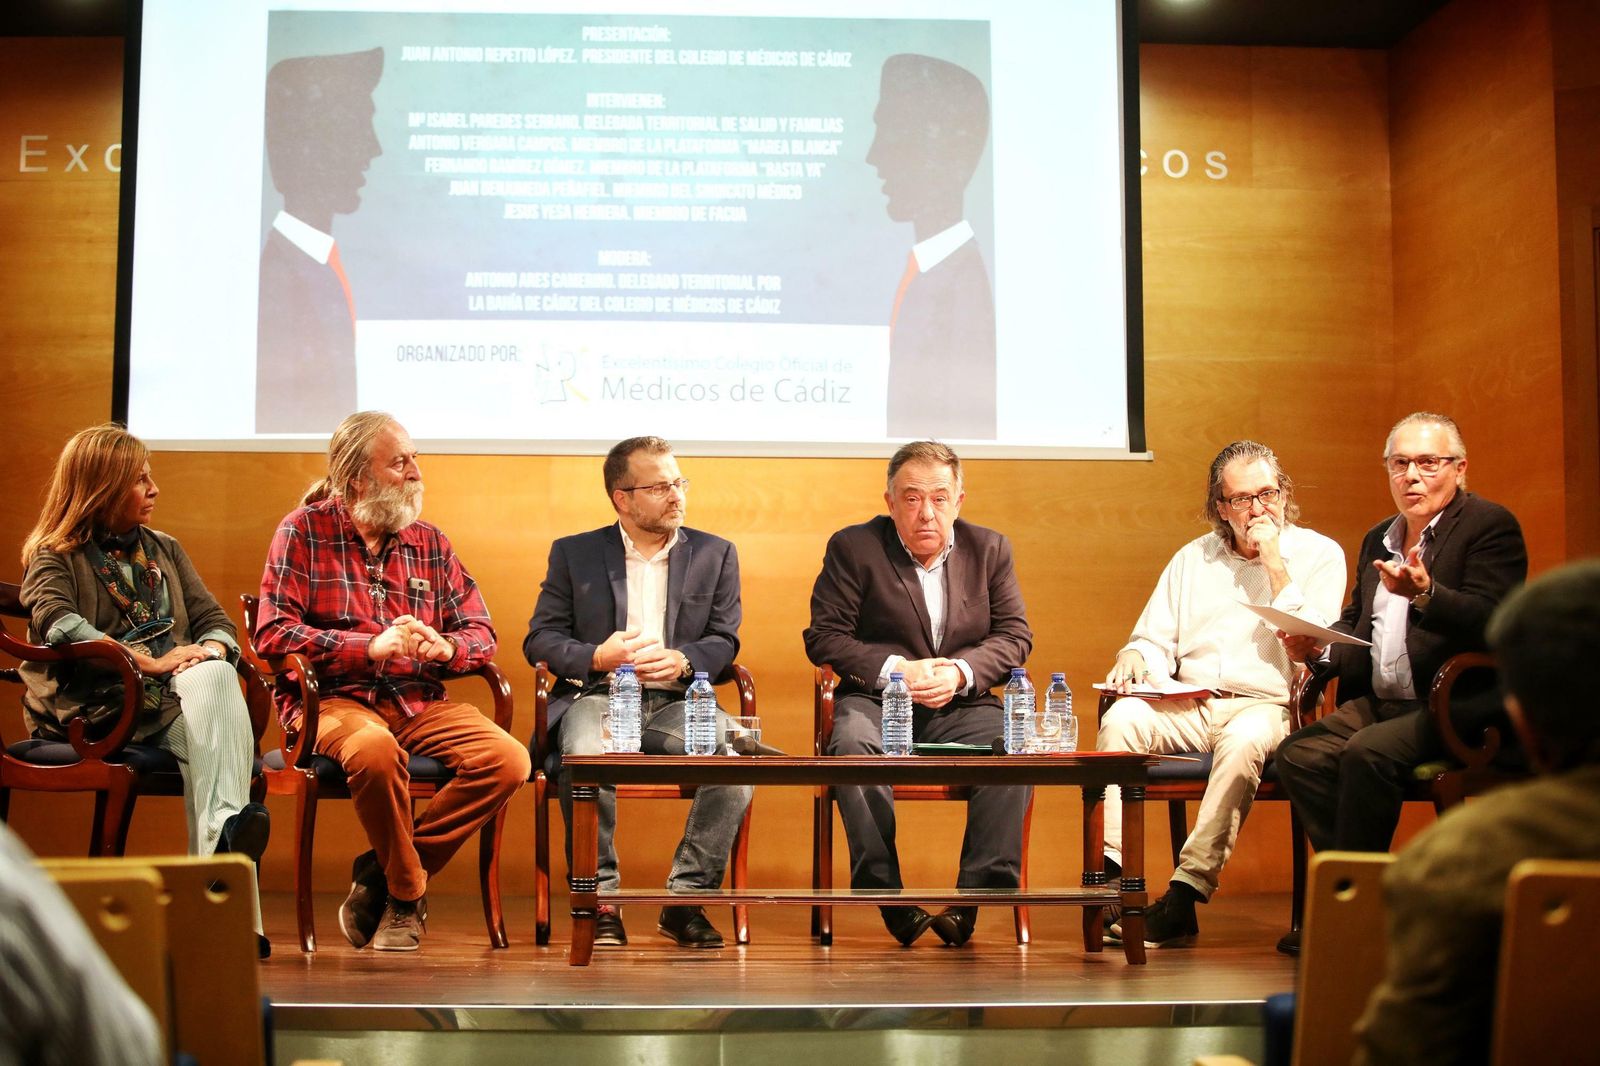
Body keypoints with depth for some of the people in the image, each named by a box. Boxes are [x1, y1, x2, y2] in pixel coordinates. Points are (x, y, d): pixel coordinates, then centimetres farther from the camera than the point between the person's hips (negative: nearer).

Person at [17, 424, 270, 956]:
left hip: (179, 694, 5)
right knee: (208, 694, -35)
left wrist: (211, 650, -7)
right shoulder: (55, 554, 10)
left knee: (214, 676, -33)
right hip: (98, 706, -4)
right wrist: (148, 662, -21)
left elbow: (213, 619, 20)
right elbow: (56, 622, -11)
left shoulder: (165, 550, 27)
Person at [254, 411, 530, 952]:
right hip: (334, 699, -4)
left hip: (420, 701, 4)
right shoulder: (304, 531, 4)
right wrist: (372, 647, -17)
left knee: (508, 759, -22)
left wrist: (445, 647, -12)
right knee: (375, 747, -39)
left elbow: (481, 633, 13)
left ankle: (380, 875, -7)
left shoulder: (431, 542, 16)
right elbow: (272, 631, -7)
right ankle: (406, 892, -12)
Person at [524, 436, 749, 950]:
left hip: (677, 702, 1)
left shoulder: (715, 554, 14)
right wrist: (597, 657, -13)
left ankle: (686, 901, -15)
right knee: (586, 760, -36)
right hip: (598, 697, -1)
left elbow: (724, 641, 10)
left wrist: (681, 661, -12)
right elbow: (539, 639, 6)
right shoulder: (574, 553, 10)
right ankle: (600, 902, -20)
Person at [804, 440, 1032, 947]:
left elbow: (1015, 635, 6)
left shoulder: (989, 549, 10)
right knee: (853, 747, -36)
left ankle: (972, 901, -26)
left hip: (961, 705, 2)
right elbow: (823, 637, -3)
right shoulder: (853, 548, 2)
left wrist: (962, 672, -13)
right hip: (877, 700, -2)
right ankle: (890, 902, -29)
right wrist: (896, 671, -16)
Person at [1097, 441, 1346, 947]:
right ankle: (1111, 877, -33)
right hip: (1186, 706, 3)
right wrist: (1135, 658, -7)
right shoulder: (1193, 558, 19)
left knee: (1243, 740, -38)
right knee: (1122, 718, -27)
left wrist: (1275, 565, -8)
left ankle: (1187, 893, -38)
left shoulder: (1319, 554, 8)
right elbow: (1156, 642, 18)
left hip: (1265, 705, -3)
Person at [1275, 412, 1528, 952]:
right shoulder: (1378, 538, 21)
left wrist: (1424, 593, -33)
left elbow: (1490, 621, -16)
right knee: (1298, 754, -17)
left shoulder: (1490, 526, -2)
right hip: (1382, 704, 7)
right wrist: (1320, 649, 2)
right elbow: (1355, 624, 25)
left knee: (1369, 751, -32)